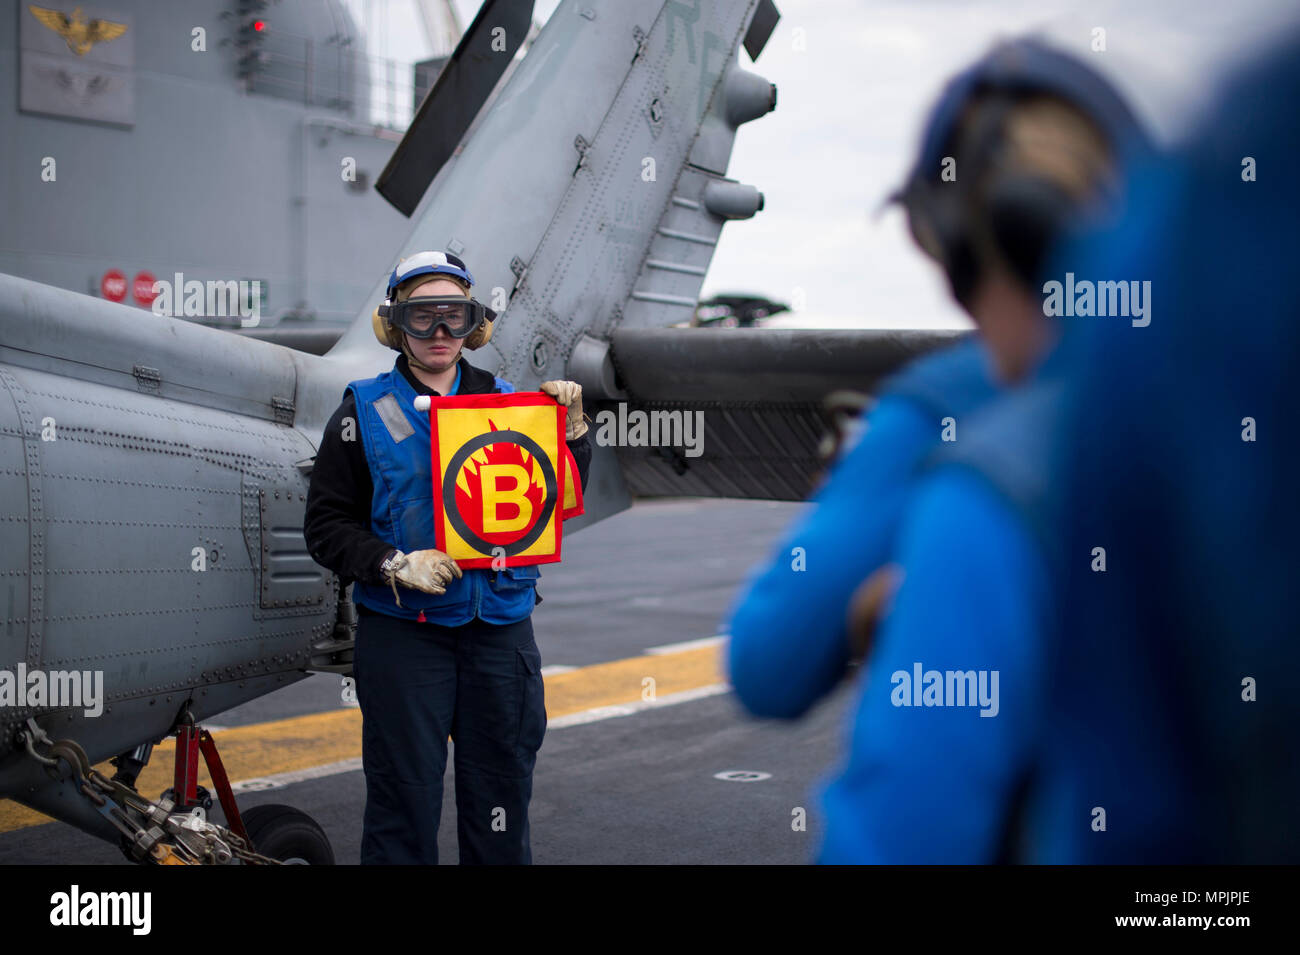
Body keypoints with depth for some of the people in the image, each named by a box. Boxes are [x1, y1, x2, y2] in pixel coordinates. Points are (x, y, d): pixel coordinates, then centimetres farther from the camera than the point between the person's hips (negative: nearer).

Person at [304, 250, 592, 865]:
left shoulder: (503, 401, 9)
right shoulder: (364, 411, 2)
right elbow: (326, 526, -1)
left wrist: (571, 431, -4)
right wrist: (397, 566, -16)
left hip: (501, 629, 3)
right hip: (402, 631, -3)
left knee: (502, 790, 9)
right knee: (404, 797, 0)